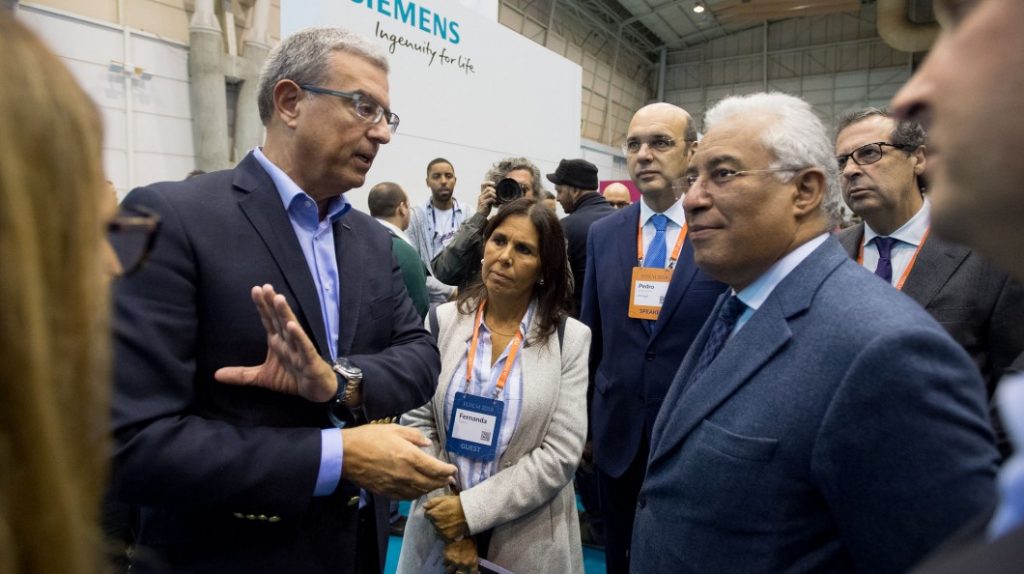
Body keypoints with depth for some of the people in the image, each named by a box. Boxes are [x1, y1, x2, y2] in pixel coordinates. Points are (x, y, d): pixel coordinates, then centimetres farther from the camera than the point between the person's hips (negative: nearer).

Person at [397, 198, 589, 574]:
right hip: (442, 520, 1)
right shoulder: (444, 321, -5)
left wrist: (471, 510, -15)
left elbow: (561, 454, -13)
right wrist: (450, 516, -10)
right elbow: (416, 421, -5)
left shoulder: (570, 338, -10)